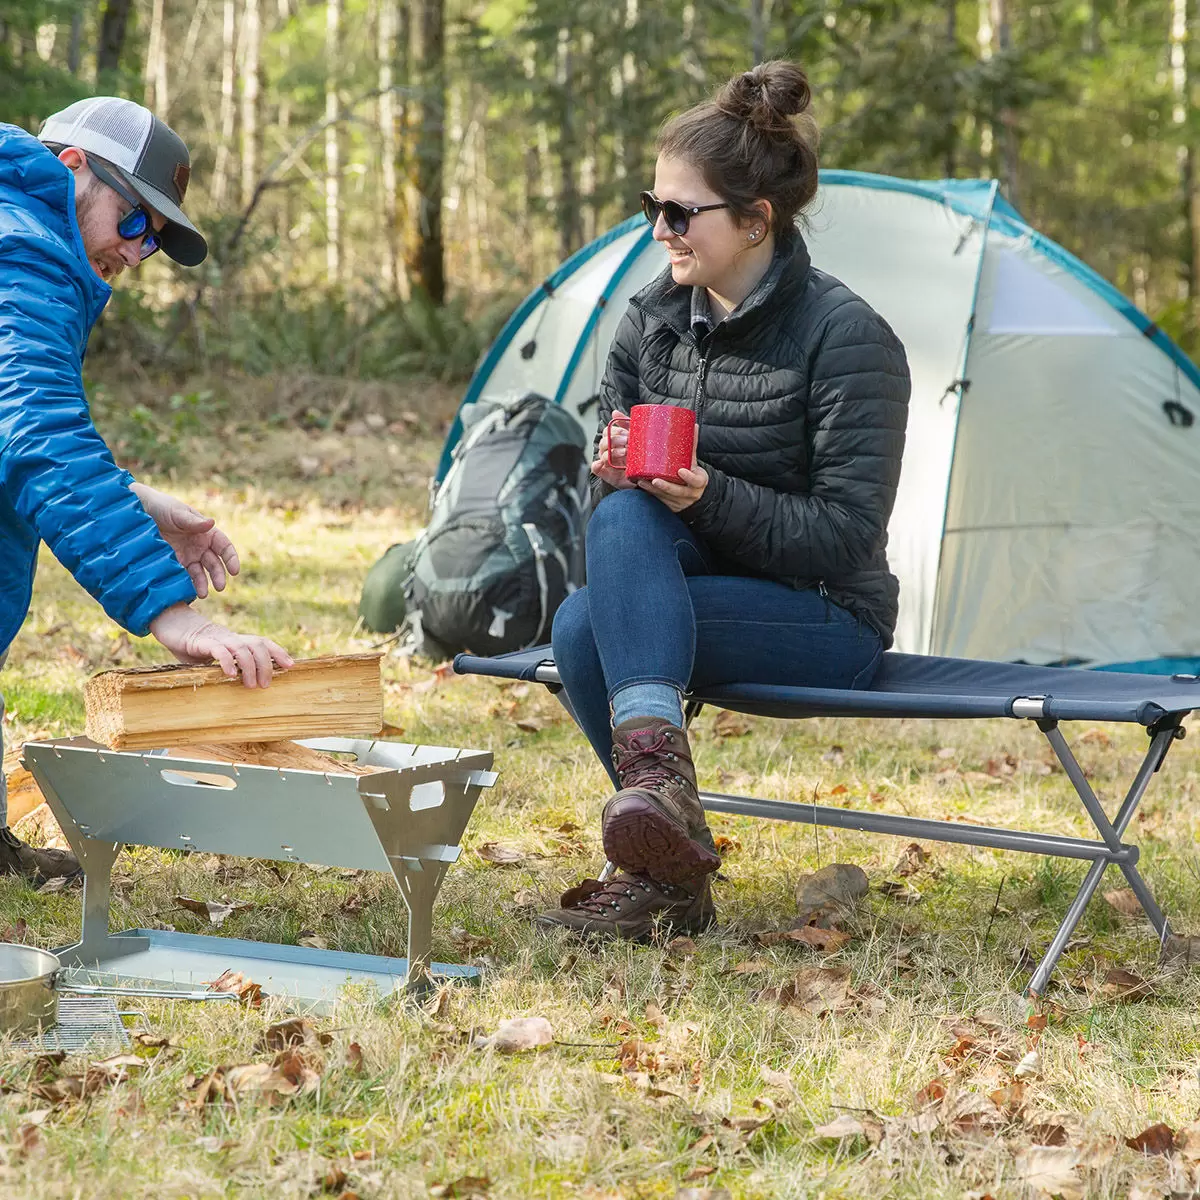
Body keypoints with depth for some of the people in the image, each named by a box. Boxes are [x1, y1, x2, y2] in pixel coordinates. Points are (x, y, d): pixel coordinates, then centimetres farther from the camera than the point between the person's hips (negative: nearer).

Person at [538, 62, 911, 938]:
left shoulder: (845, 335, -14)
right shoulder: (650, 322, 4)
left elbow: (844, 535, -17)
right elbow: (611, 500, 10)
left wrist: (712, 497, -29)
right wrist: (616, 469, -15)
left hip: (827, 624, -6)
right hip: (696, 588, 6)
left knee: (588, 624, -27)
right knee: (622, 513, -29)